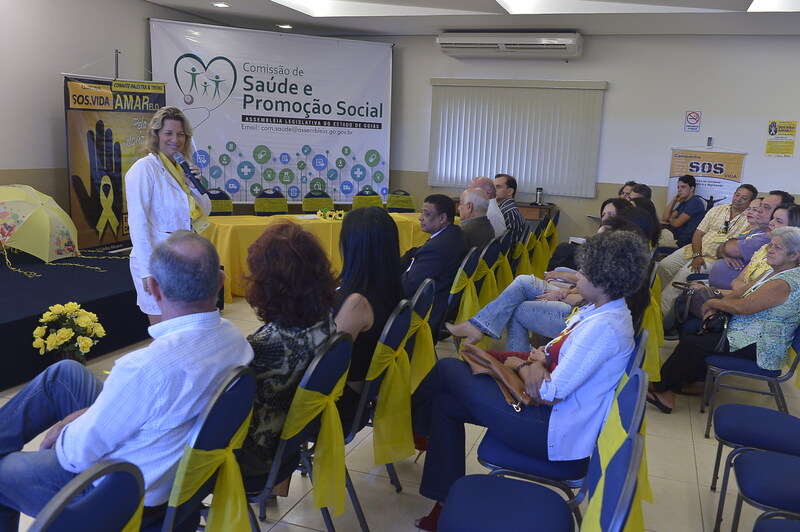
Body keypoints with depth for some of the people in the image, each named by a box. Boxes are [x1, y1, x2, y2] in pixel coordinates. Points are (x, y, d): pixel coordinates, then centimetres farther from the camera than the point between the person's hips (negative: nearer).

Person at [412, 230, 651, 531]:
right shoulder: (602, 310, 4)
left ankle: (415, 425, 27)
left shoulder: (602, 327, -27)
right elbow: (566, 353, 16)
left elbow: (547, 393, -27)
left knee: (448, 369, -3)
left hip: (555, 433, -10)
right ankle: (448, 502, 19)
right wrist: (540, 359, -6)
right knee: (445, 402, 10)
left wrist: (525, 366, -8)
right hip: (558, 411, 10)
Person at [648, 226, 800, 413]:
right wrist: (716, 307, -5)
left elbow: (742, 307, -25)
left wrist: (712, 303, -8)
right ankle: (700, 380, 16)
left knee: (690, 343, -14)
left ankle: (661, 388, 0)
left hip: (758, 346, -11)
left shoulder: (783, 284, -24)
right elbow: (741, 292, 11)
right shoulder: (775, 271, 8)